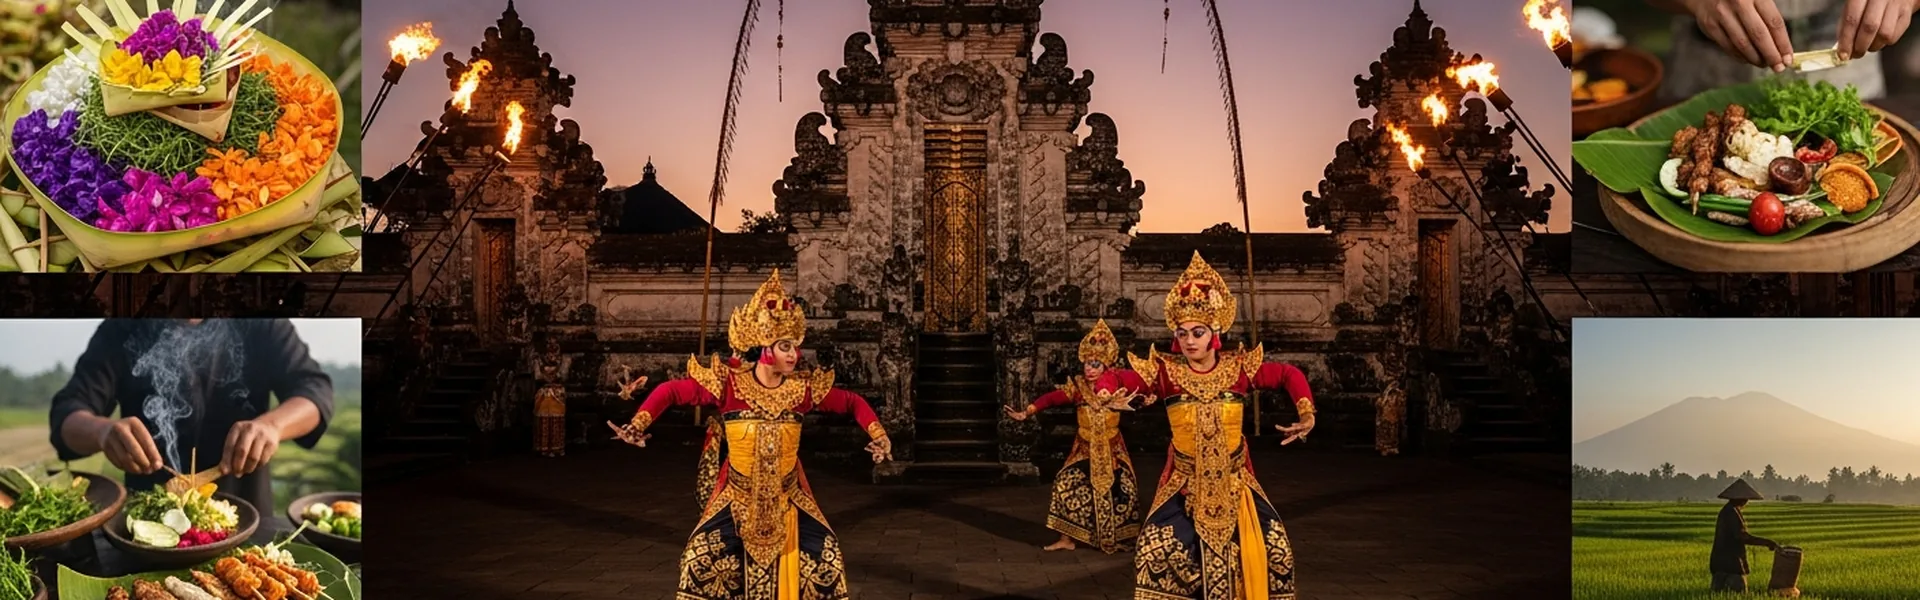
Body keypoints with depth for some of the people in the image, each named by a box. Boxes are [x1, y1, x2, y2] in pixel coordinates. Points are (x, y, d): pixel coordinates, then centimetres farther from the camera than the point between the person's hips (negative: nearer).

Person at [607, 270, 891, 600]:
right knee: (702, 560, -11)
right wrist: (638, 424, -22)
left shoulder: (803, 388, -8)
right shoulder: (729, 383, -15)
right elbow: (671, 391, -10)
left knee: (826, 557, -4)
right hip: (738, 499, -2)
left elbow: (853, 402, 5)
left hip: (787, 500, 2)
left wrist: (878, 435, -9)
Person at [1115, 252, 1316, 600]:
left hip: (1233, 481, 1)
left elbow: (1290, 375, 5)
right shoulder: (1166, 372, -8)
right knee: (1156, 551, -15)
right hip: (1185, 482, -1)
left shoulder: (1238, 368, -5)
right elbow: (1120, 380, -16)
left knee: (1275, 547, -2)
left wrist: (1306, 415, -9)